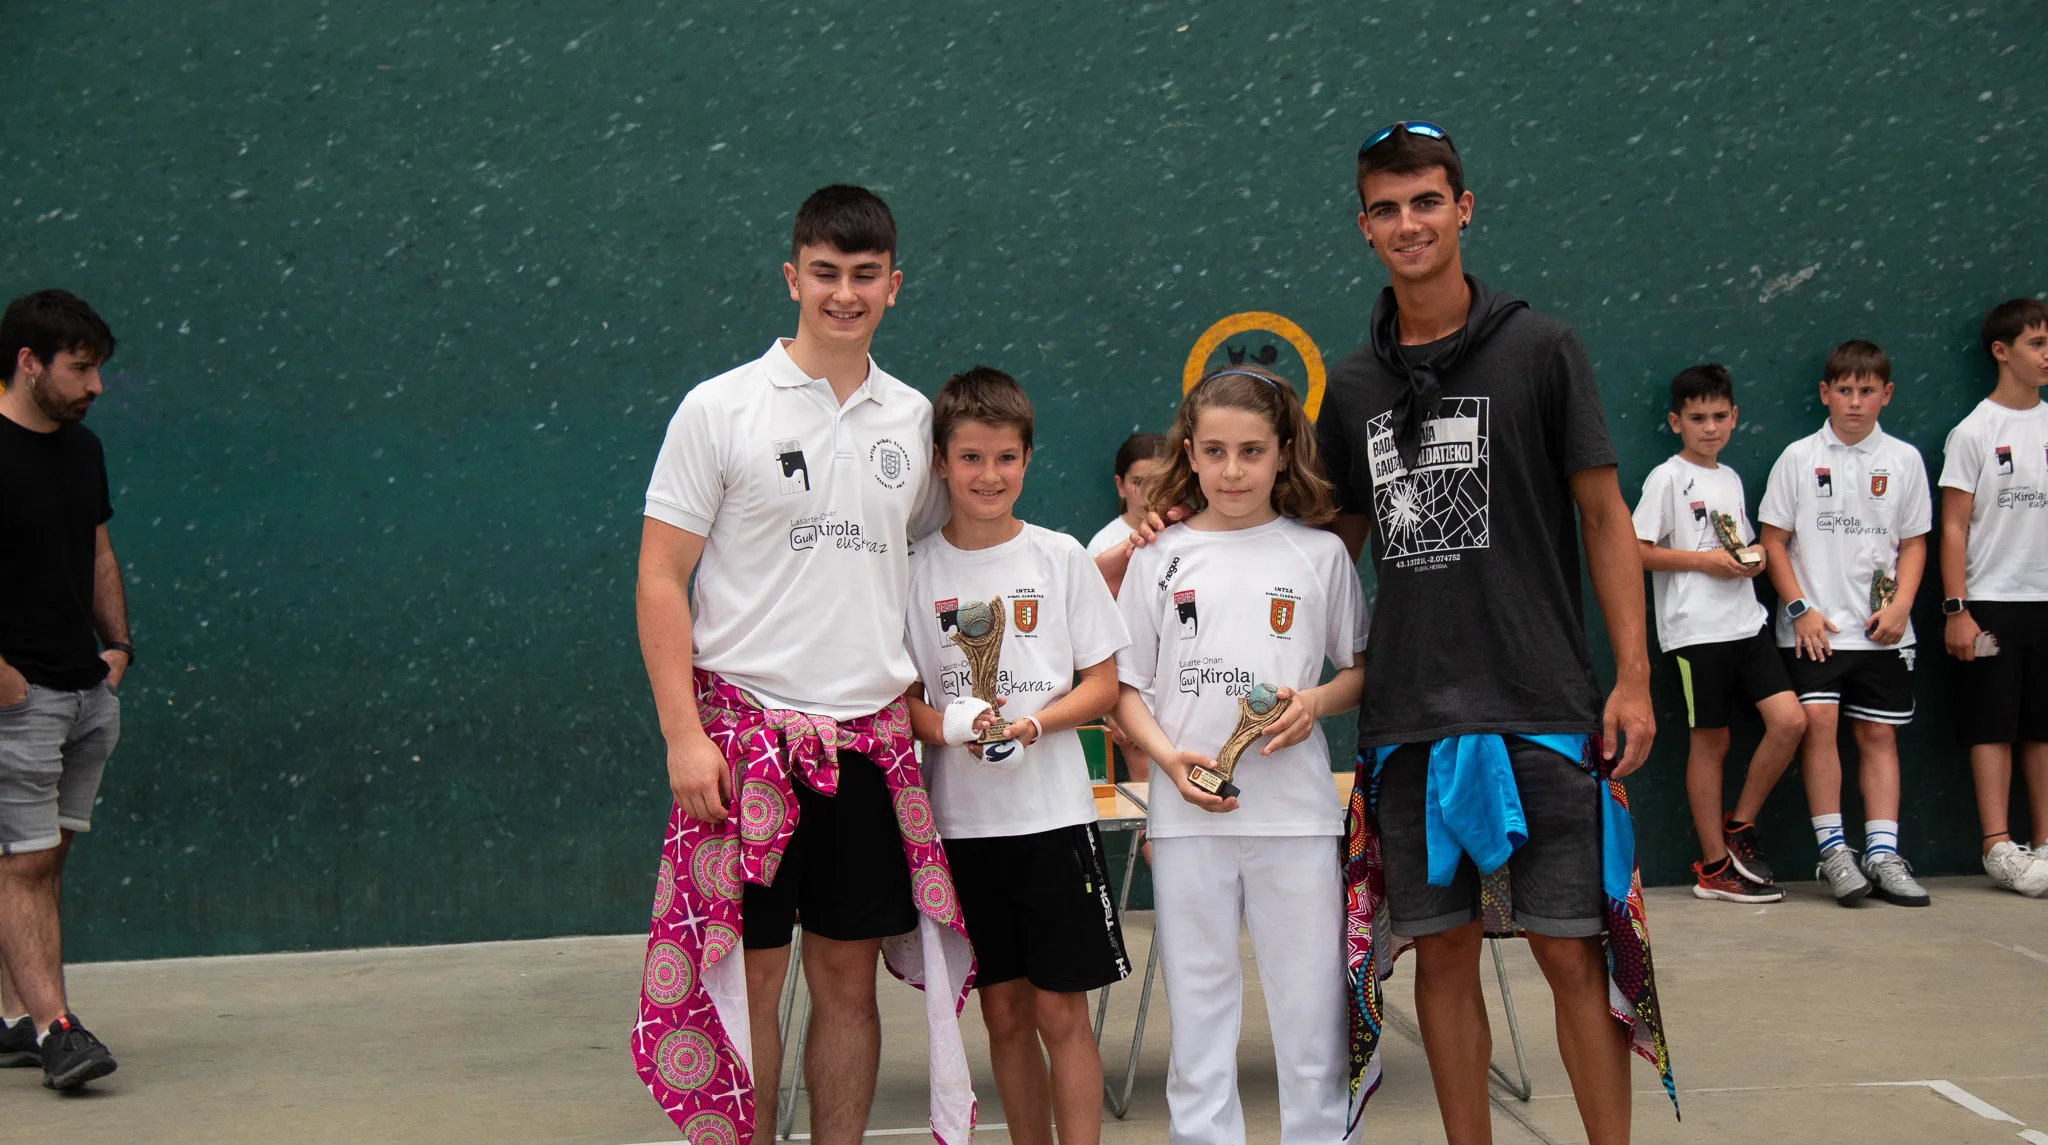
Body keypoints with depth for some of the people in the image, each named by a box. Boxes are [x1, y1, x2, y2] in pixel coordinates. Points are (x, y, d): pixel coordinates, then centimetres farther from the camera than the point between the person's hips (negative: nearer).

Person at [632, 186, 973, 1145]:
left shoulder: (913, 418, 10)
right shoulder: (720, 409, -3)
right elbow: (661, 579, -5)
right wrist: (684, 734, -13)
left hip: (871, 737, 4)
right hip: (748, 726, -4)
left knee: (850, 977, 9)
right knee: (747, 977, 0)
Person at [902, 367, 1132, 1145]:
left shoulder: (1060, 557, 1)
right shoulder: (918, 570, 2)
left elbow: (1103, 685, 2)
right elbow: (902, 696, 4)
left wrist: (1033, 722, -15)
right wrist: (951, 727, -16)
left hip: (1052, 811, -1)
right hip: (962, 817, 1)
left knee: (1060, 1010, 0)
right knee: (1003, 1010, 10)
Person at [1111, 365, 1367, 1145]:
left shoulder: (1318, 554, 5)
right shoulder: (1159, 558, 6)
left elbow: (1363, 668, 12)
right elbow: (1124, 686, 7)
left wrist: (1316, 701, -9)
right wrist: (1169, 757, -9)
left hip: (1296, 810, 0)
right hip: (1188, 814, 1)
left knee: (1310, 1004, 3)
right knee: (1197, 1002, 7)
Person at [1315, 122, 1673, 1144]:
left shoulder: (1538, 349, 0)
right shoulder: (1352, 388, 10)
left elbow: (1603, 515, 1)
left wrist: (1633, 676, -6)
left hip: (1542, 711, -3)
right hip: (1409, 716, 3)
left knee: (1572, 948, -1)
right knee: (1442, 951, 8)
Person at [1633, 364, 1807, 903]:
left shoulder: (1731, 478, 17)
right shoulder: (1667, 478, -4)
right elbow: (1636, 552, -11)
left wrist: (1753, 556, 3)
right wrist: (1704, 560, -14)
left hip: (1745, 621, 6)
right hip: (1695, 630, -6)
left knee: (1790, 720, -6)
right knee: (1710, 741, -1)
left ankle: (1739, 827, 12)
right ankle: (1714, 866, 8)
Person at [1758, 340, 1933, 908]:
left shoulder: (1904, 460, 7)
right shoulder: (1799, 457, 3)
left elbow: (1914, 543, 10)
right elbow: (1774, 539, 3)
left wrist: (1900, 607, -4)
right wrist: (1799, 608, -6)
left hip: (1881, 629, 2)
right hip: (1814, 627, -2)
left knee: (1879, 733, 2)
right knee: (1819, 719, -15)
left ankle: (1882, 855, 6)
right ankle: (1833, 850, -7)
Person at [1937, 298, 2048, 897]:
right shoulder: (1974, 432, -4)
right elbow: (1954, 526, -6)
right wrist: (1956, 610, -11)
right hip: (1992, 600, -4)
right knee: (1993, 724, -1)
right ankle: (1999, 847, 1)